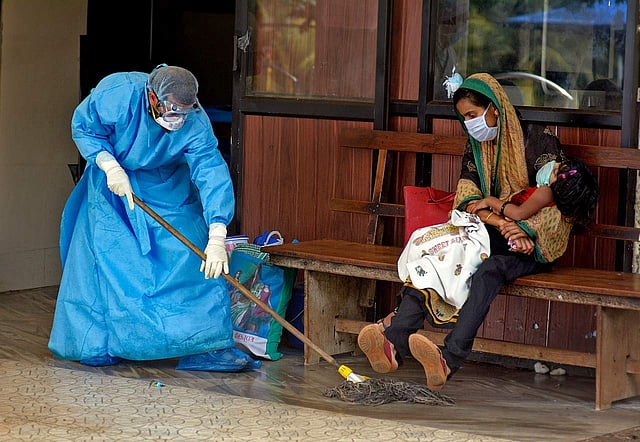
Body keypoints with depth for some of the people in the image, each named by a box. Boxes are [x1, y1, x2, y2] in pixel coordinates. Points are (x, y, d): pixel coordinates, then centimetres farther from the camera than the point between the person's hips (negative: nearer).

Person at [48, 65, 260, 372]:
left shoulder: (195, 123, -29)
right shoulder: (117, 93, -31)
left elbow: (213, 175, -35)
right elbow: (83, 127, -14)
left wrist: (216, 237, -45)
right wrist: (110, 166, -29)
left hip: (168, 188, 1)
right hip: (113, 179, 0)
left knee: (192, 255, -10)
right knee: (104, 254, -7)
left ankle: (205, 348, -6)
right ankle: (97, 343, 9)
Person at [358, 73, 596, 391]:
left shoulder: (538, 140, -4)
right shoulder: (476, 146, 14)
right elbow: (468, 199, 0)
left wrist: (526, 231, -25)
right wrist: (501, 224, -19)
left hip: (535, 245, -5)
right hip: (489, 234, 5)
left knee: (489, 269, -38)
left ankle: (450, 359, -55)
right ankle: (394, 344, -45)